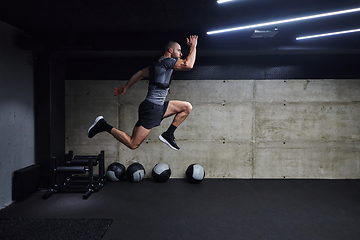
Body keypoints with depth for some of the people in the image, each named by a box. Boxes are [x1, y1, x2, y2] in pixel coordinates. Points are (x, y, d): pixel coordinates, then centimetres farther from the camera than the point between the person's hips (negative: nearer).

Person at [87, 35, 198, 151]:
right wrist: (193, 47, -7)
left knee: (187, 107, 10)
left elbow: (140, 74, 27)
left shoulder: (159, 64, 20)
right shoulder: (166, 61, -9)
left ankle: (168, 135, 10)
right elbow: (188, 65, -22)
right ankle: (103, 125, 3)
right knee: (133, 144, -7)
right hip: (152, 108, -10)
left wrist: (125, 87, 34)